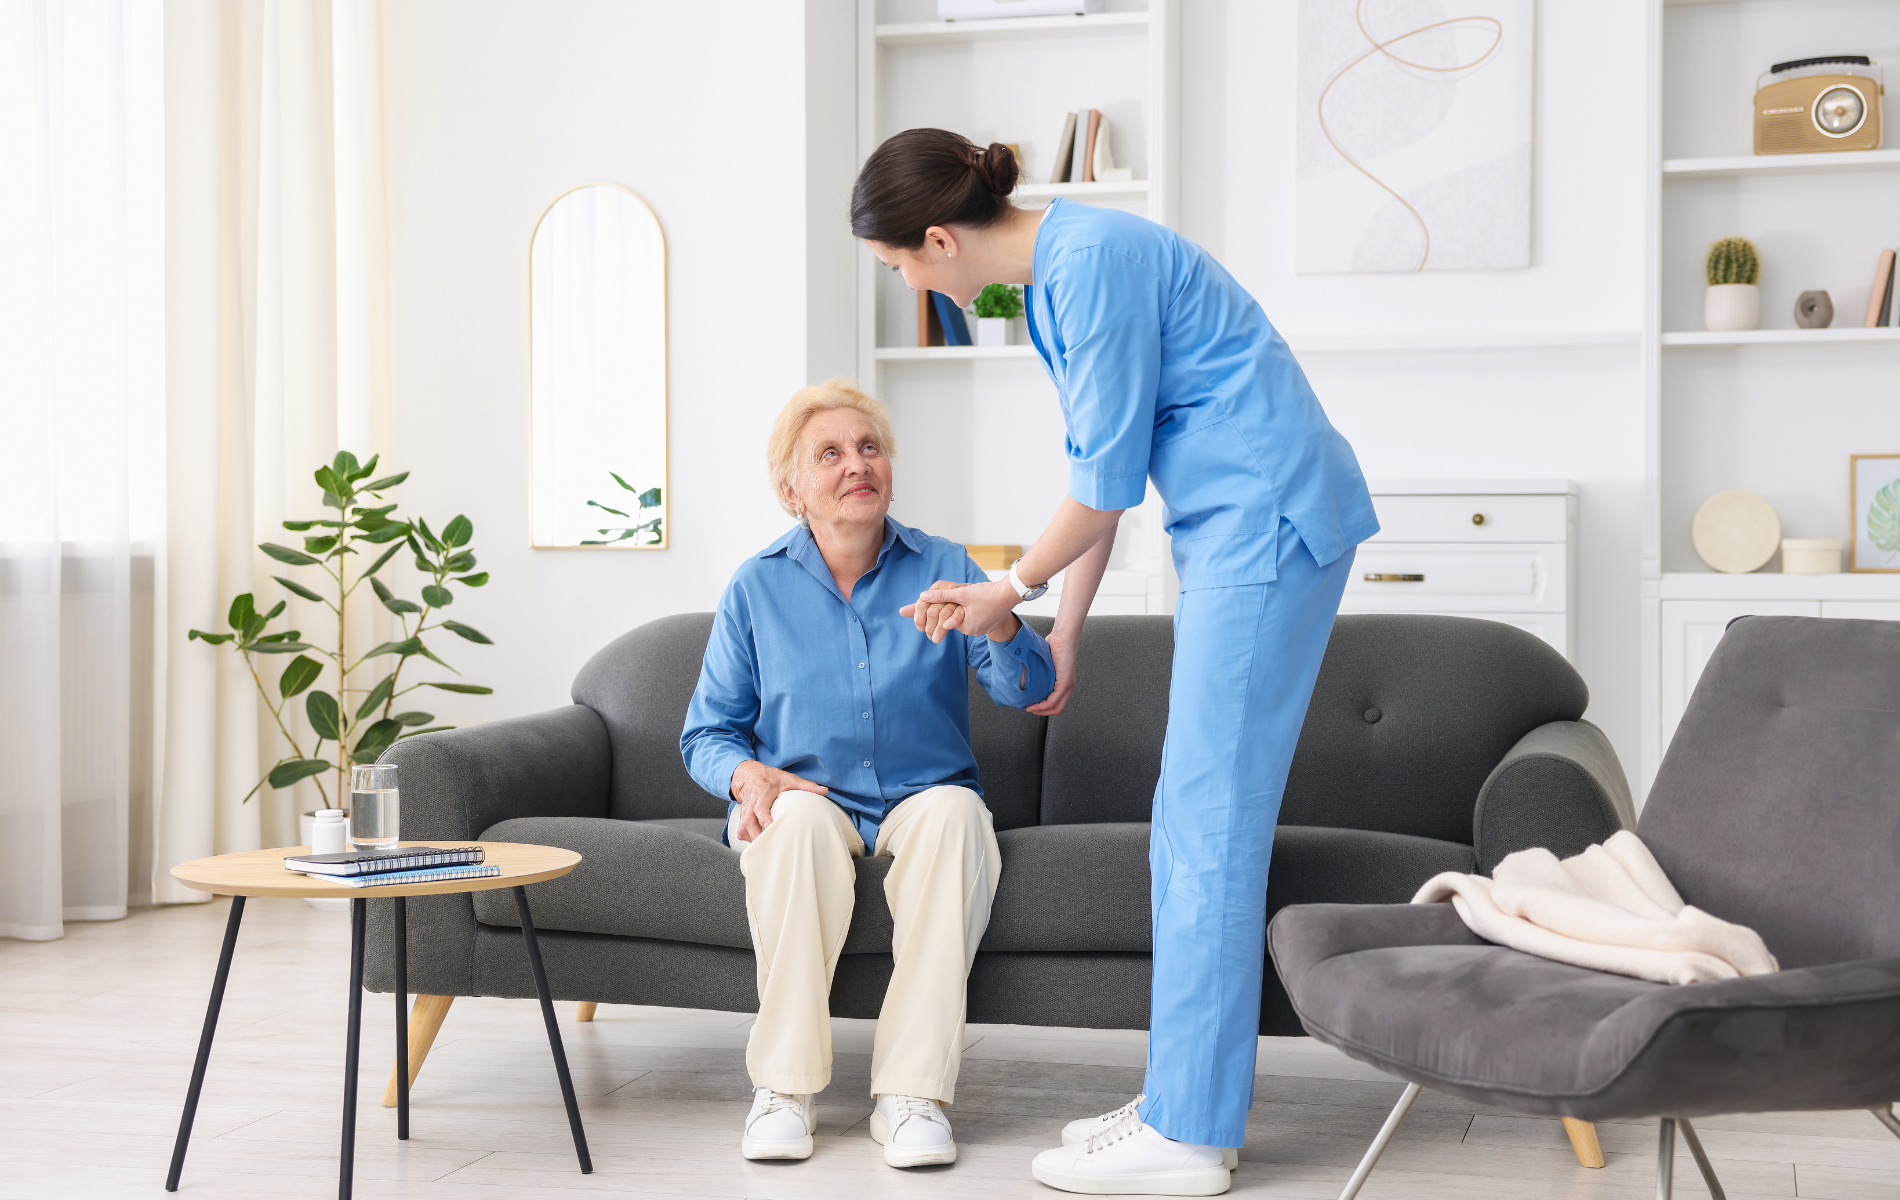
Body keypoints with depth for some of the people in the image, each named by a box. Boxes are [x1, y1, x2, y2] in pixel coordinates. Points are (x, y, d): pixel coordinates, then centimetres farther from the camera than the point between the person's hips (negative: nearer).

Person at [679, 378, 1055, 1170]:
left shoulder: (943, 569, 1)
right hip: (803, 800, 0)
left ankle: (911, 1091, -32)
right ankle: (784, 1087, -27)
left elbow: (1027, 689, -12)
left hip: (922, 801, 0)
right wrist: (748, 776, -18)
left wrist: (997, 624, -34)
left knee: (954, 813, -34)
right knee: (797, 819, -35)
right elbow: (707, 732, 6)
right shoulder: (756, 588, 2)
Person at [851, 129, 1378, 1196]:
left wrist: (1010, 591, 0)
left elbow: (1106, 479, -15)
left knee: (1210, 819, -9)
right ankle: (1189, 1098, 18)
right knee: (1191, 819, 10)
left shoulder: (1093, 262, -17)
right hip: (1236, 526, 10)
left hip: (1269, 517, -10)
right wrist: (1065, 630, 24)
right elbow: (1106, 469, 20)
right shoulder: (1055, 272, 14)